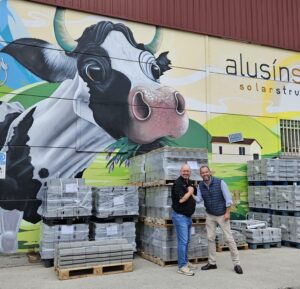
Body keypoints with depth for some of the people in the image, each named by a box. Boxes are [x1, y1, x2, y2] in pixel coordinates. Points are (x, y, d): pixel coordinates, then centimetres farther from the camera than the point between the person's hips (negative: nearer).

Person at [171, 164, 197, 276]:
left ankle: (185, 262, 28)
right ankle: (182, 266, -2)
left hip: (188, 216, 9)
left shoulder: (190, 182, 11)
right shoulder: (178, 183, -15)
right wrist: (189, 192, -10)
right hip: (180, 216, -9)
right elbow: (181, 199, -23)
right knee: (182, 241, -8)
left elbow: (196, 193, 23)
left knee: (186, 240, 16)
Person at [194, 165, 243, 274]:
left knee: (229, 238, -2)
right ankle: (212, 263, 19)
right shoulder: (200, 186, -2)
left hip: (222, 215, -4)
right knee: (210, 238, 8)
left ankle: (236, 263, 7)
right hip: (210, 215, 4)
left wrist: (227, 213, -16)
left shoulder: (220, 182, -16)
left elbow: (228, 198, -14)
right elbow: (198, 199, -11)